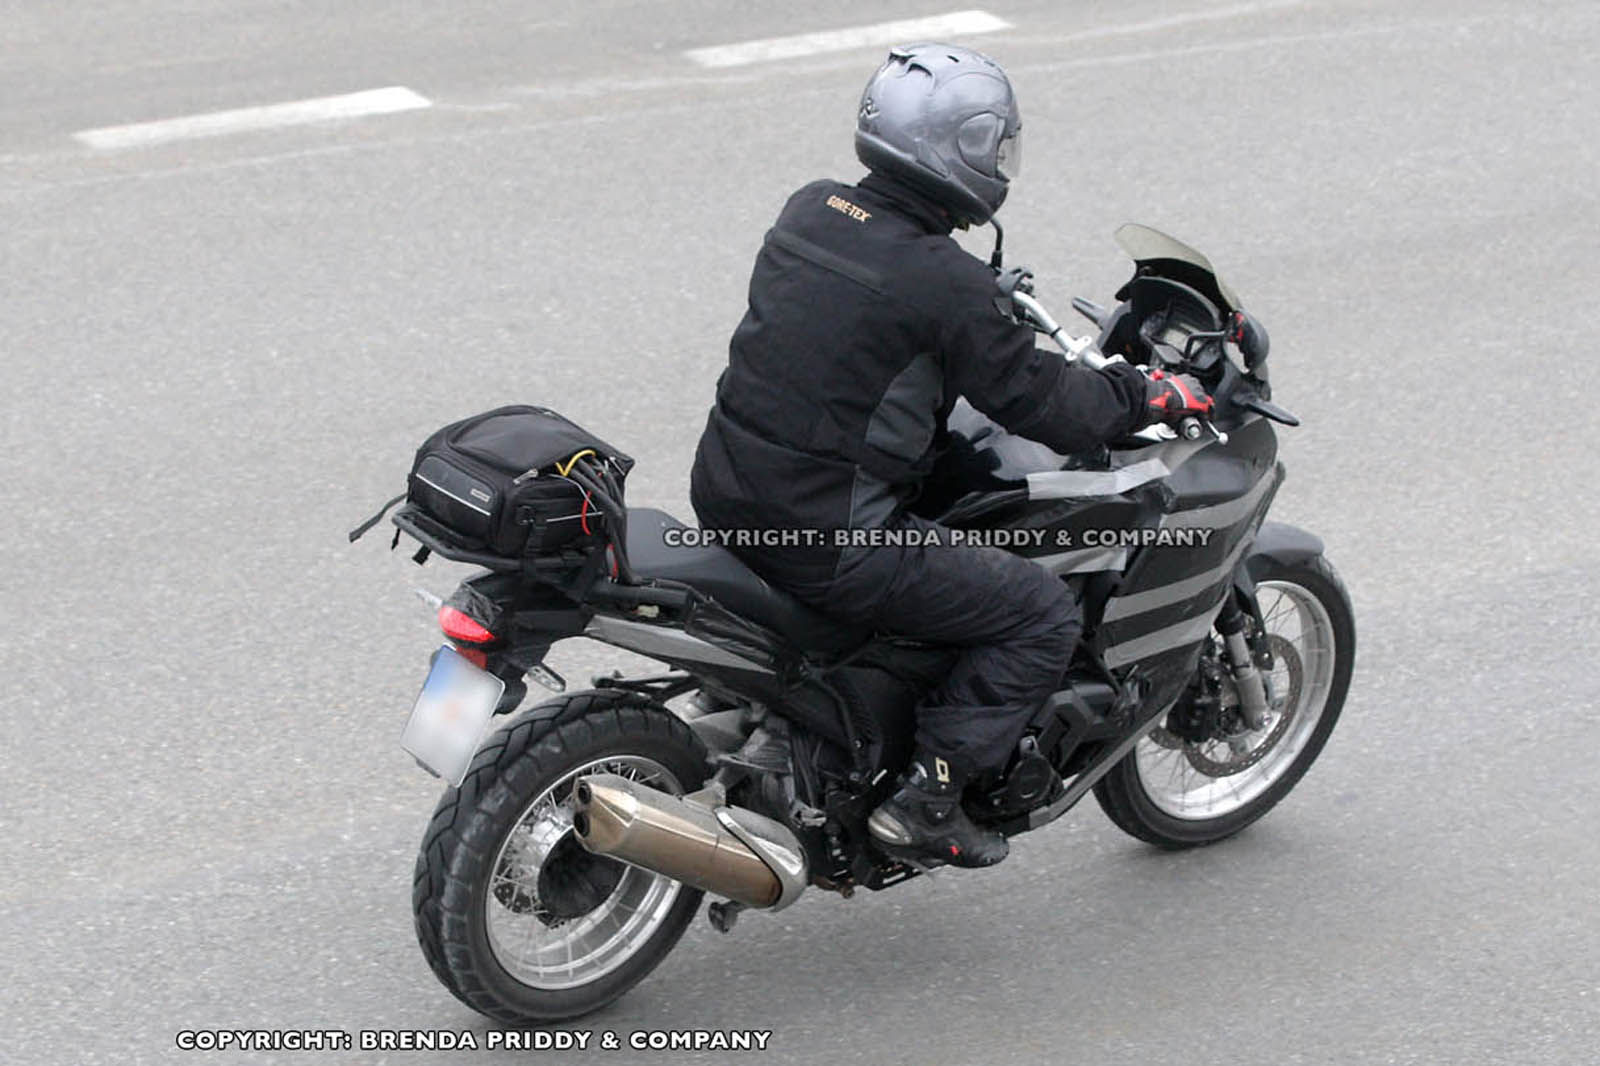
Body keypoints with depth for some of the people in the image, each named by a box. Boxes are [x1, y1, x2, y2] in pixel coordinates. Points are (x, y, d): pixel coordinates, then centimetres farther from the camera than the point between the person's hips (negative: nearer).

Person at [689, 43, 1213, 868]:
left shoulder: (808, 211, 5)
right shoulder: (944, 282, -18)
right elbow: (1040, 403, -10)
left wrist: (999, 314, 36)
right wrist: (1150, 397, 7)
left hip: (726, 492, 9)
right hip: (827, 538, -9)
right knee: (1045, 618, 3)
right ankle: (924, 800, 1)